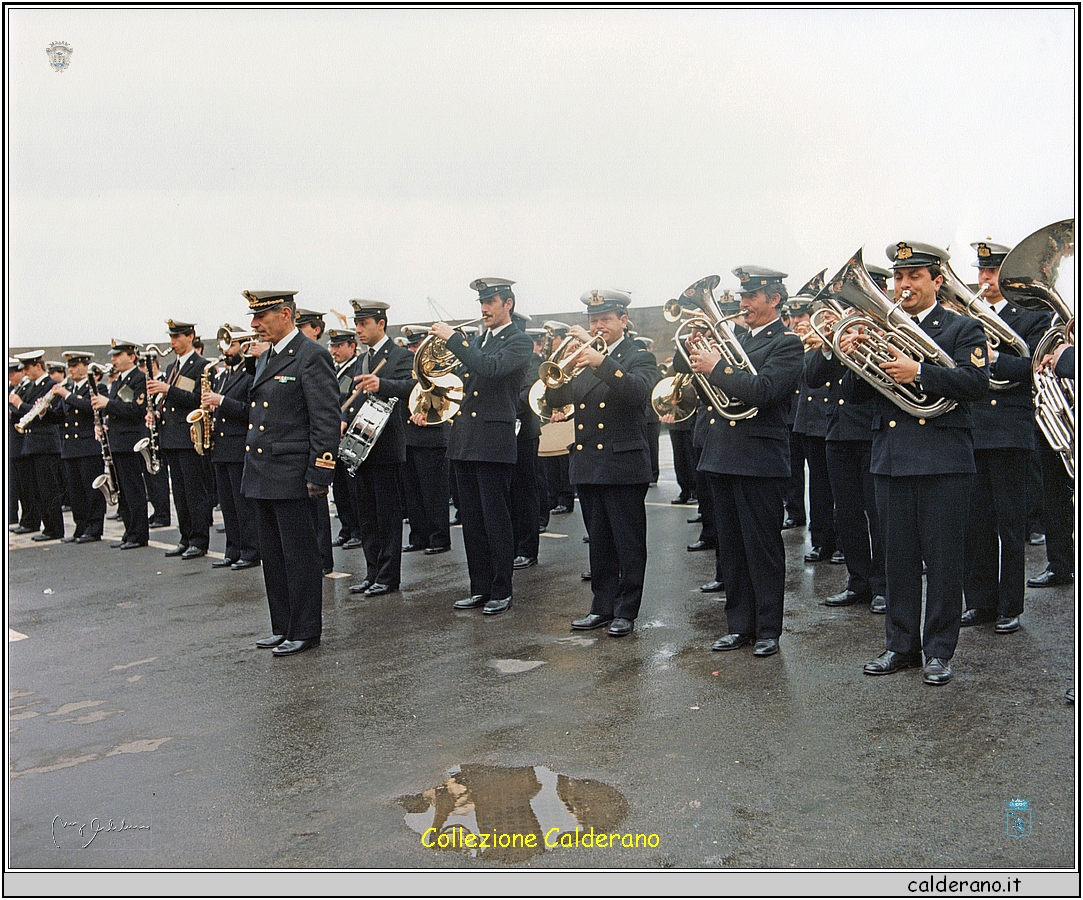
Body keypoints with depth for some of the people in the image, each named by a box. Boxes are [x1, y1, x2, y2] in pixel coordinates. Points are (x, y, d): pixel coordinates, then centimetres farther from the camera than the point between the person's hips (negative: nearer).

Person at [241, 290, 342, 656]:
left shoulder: (312, 356, -11)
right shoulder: (265, 359, 16)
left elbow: (327, 419, -16)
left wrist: (319, 473, -19)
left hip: (291, 475, -9)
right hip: (261, 474, 9)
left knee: (299, 556, 0)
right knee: (273, 556, 14)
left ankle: (305, 631, 11)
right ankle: (282, 627, 25)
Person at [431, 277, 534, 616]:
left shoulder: (520, 342, -4)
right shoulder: (475, 342, 19)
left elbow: (491, 367, -22)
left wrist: (453, 339, -18)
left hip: (494, 442, -7)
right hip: (463, 442, 7)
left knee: (497, 521, -1)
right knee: (472, 521, 11)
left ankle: (501, 591, 9)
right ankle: (480, 588, 20)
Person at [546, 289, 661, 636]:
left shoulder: (639, 357, -1)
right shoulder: (581, 358, 14)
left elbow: (637, 390, -23)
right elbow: (555, 399, 4)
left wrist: (601, 362, -33)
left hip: (624, 464, -5)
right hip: (587, 464, 5)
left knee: (629, 545, 1)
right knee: (599, 543, 12)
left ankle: (626, 611, 10)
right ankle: (602, 606, 21)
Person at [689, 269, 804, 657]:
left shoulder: (787, 344, -6)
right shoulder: (736, 339, 17)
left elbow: (761, 390, -21)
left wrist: (716, 367, -16)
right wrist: (701, 358, -2)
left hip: (760, 460, -7)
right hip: (722, 457, 7)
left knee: (763, 548, 1)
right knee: (731, 548, 12)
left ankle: (768, 630, 12)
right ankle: (739, 625, 22)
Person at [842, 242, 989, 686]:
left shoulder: (963, 329, 4)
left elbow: (976, 382, -12)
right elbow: (855, 395, 10)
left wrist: (919, 372, -22)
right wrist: (852, 358, -9)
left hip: (943, 461, -3)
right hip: (891, 460, 4)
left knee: (942, 559, 2)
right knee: (898, 558, 10)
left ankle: (938, 651, 13)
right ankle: (900, 644, 21)